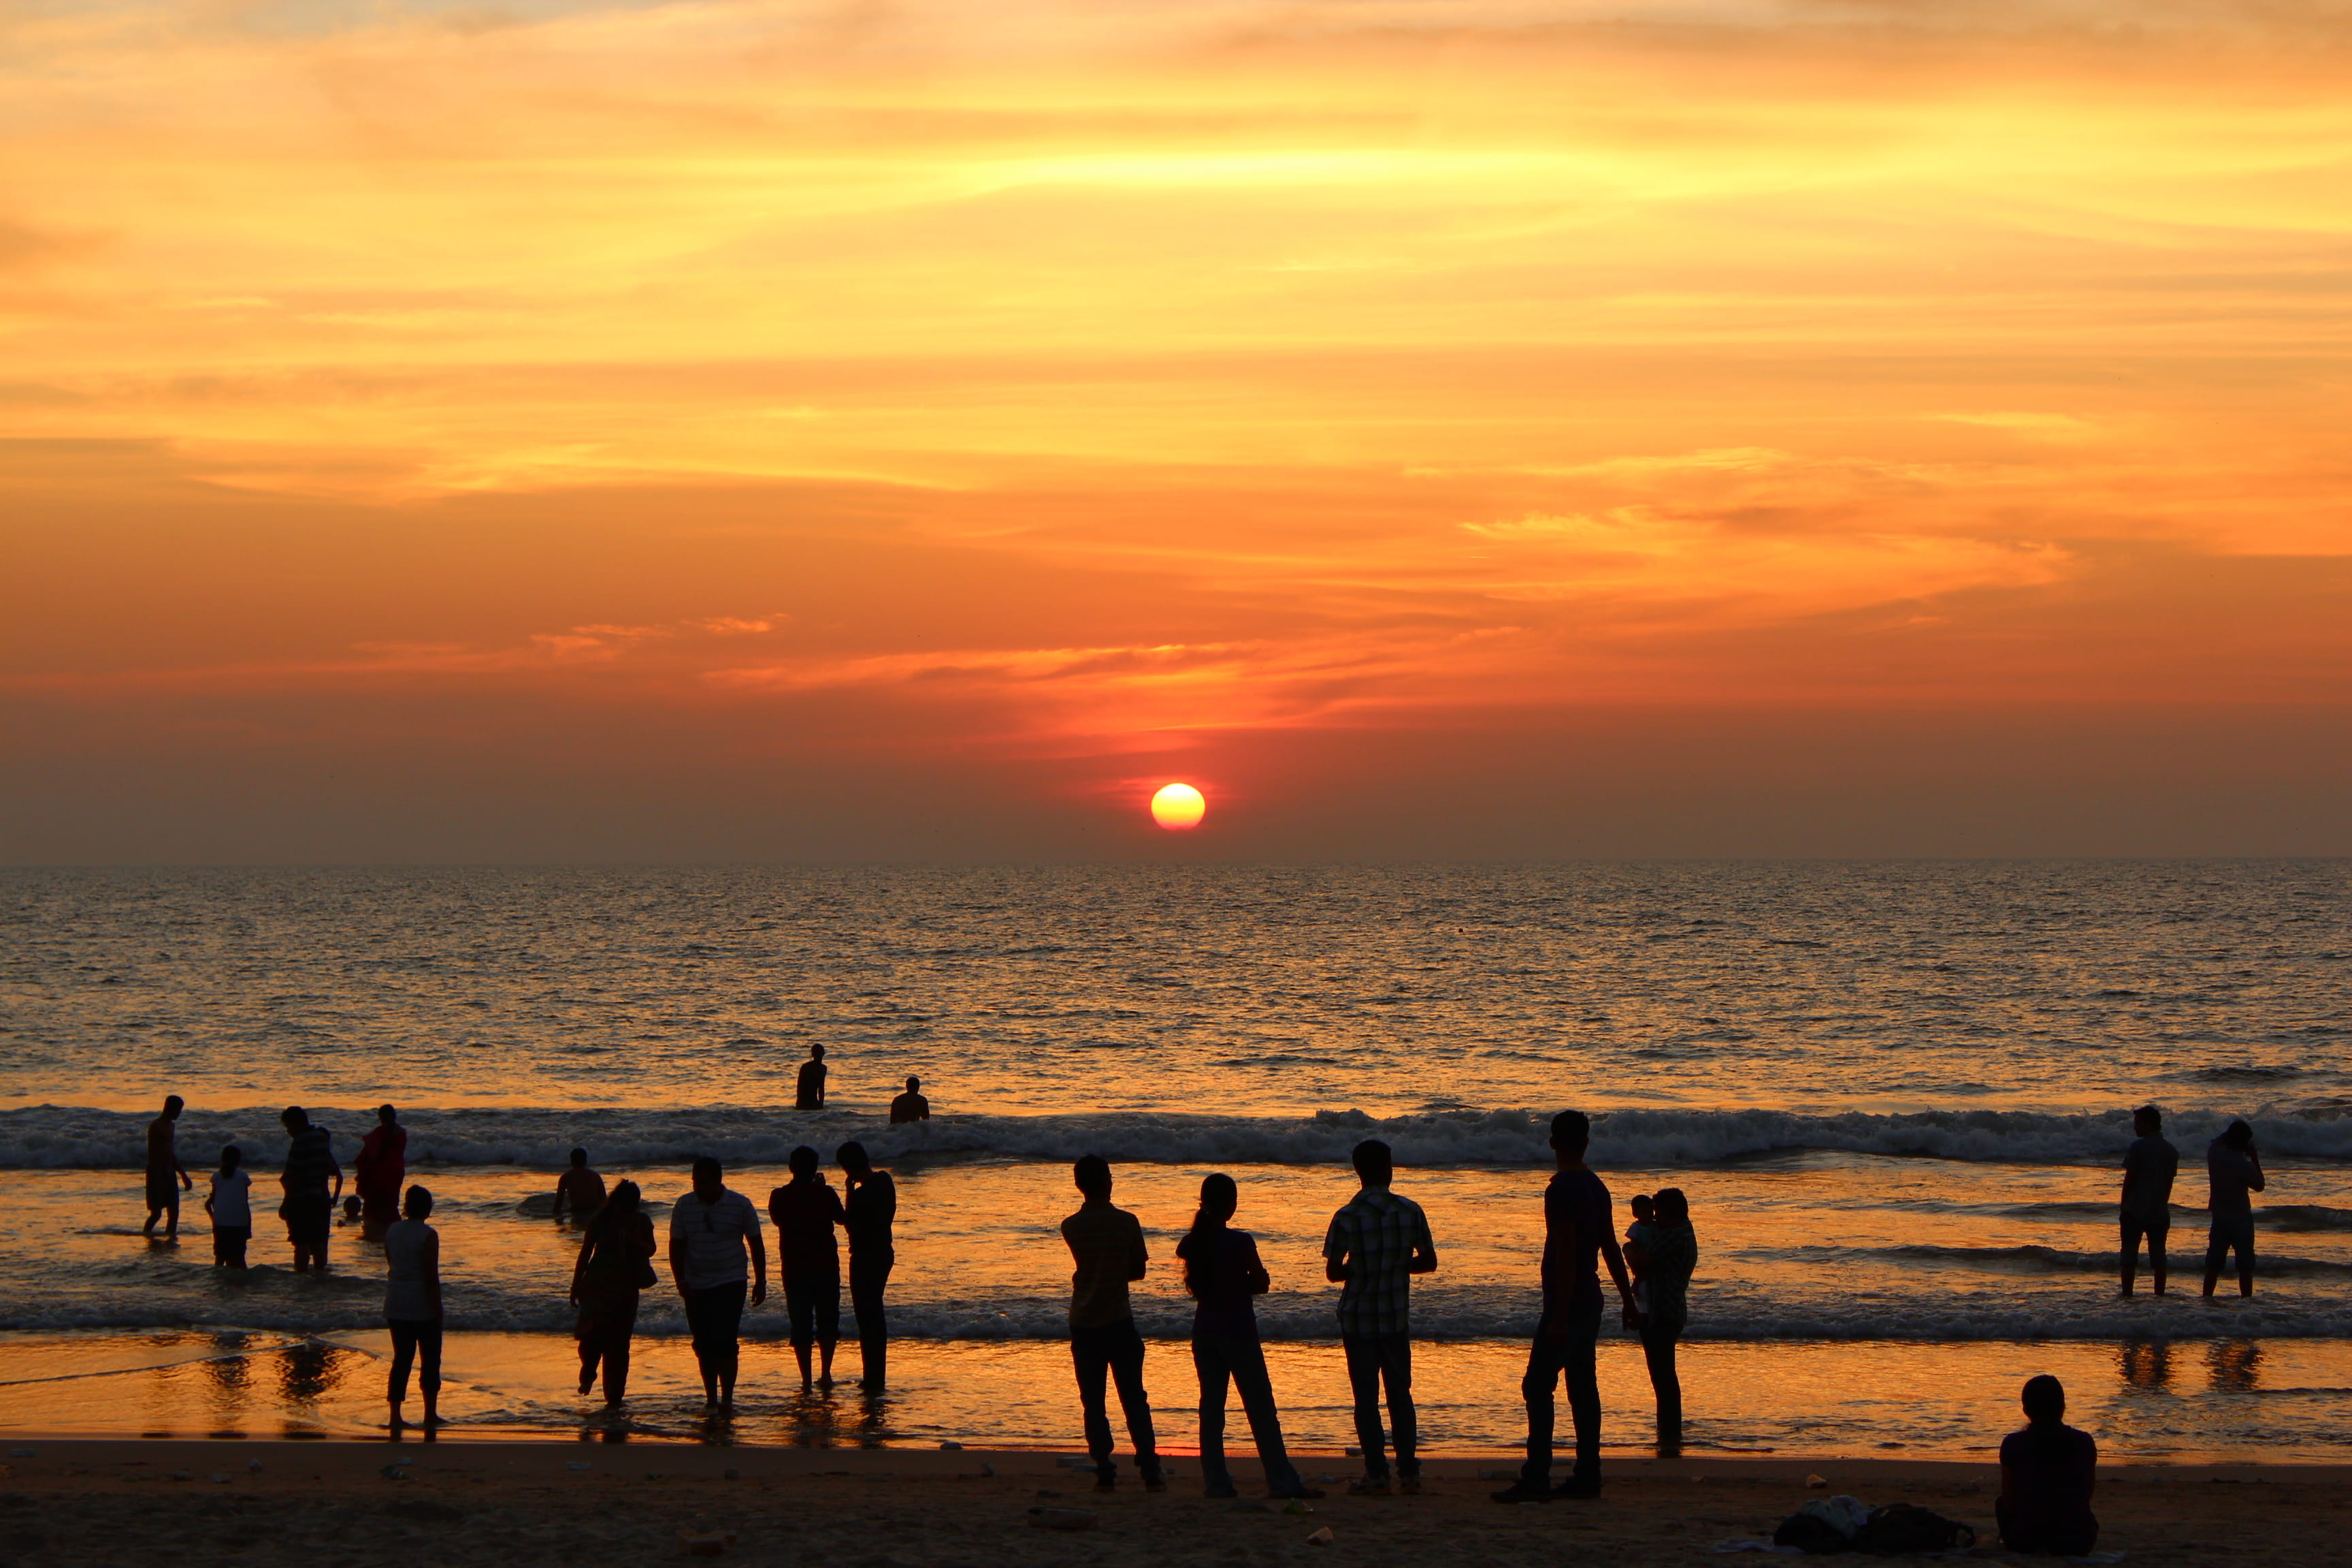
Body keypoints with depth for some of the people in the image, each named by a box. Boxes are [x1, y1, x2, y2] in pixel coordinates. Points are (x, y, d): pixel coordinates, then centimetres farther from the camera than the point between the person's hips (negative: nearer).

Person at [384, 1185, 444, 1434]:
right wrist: (437, 1310, -11)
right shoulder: (428, 1236, -14)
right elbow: (431, 1276, -15)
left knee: (402, 1359, 8)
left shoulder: (392, 1231, 3)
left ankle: (395, 1415, 3)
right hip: (422, 1306, -5)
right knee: (430, 1359, 8)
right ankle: (430, 1415, 13)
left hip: (395, 1306, 5)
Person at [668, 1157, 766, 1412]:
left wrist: (760, 1281, 4)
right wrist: (681, 1281, -7)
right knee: (704, 1346, 6)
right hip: (696, 1286, 3)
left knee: (724, 1342, -13)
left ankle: (727, 1398, -9)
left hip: (730, 1284, -3)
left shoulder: (740, 1205, -4)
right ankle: (711, 1398, 16)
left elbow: (756, 1244, 5)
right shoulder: (685, 1206, 2)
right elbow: (676, 1246, 4)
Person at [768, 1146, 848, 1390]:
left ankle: (806, 1379, -1)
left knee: (801, 1324, 4)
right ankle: (826, 1374, 9)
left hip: (794, 1268, 0)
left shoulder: (779, 1197, -6)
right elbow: (842, 1218, 9)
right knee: (827, 1321, 14)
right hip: (826, 1266, 0)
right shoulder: (825, 1193, -8)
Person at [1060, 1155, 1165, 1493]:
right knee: (1134, 1400, 6)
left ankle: (1105, 1473, -1)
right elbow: (1138, 1270, 3)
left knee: (1093, 1403, 6)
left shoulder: (1071, 1227, -2)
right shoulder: (1126, 1222, -6)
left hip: (1084, 1324, 1)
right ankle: (1151, 1472, 1)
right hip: (1119, 1322, -1)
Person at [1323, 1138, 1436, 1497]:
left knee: (1366, 1398, 3)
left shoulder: (1347, 1218, -11)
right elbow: (1429, 1262, 2)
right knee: (1400, 1394, 13)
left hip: (1358, 1318, -2)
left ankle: (1377, 1474, 0)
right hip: (1397, 1318, 2)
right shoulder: (1410, 1211, -4)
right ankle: (1408, 1471, 12)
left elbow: (1333, 1272, -9)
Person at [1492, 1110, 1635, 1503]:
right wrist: (1628, 1302, 24)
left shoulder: (1562, 1189, -16)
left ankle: (1535, 1479, -14)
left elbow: (1566, 1254, -21)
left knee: (1538, 1387, -9)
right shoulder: (1596, 1186, 11)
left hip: (1566, 1303, -9)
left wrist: (1560, 1315, -22)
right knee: (1583, 1387, 11)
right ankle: (1587, 1475, 12)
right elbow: (1611, 1249, 18)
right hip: (1591, 1301, 9)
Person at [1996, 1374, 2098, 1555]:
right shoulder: (2084, 1442, -4)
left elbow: (2009, 1503, -2)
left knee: (2000, 1503, 31)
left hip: (2026, 1540, -3)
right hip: (2077, 1542, 3)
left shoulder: (2013, 1444, -9)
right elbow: (2087, 1494, 8)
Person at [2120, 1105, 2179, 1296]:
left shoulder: (2138, 1147, -10)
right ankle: (2160, 1294, 7)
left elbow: (2129, 1179, -9)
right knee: (2158, 1254, 8)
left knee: (2130, 1254, 0)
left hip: (2135, 1210, -5)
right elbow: (2169, 1182, 11)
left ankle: (2127, 1293, -3)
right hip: (2159, 1212, 5)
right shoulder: (2171, 1151, 7)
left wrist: (2123, 1206, -1)